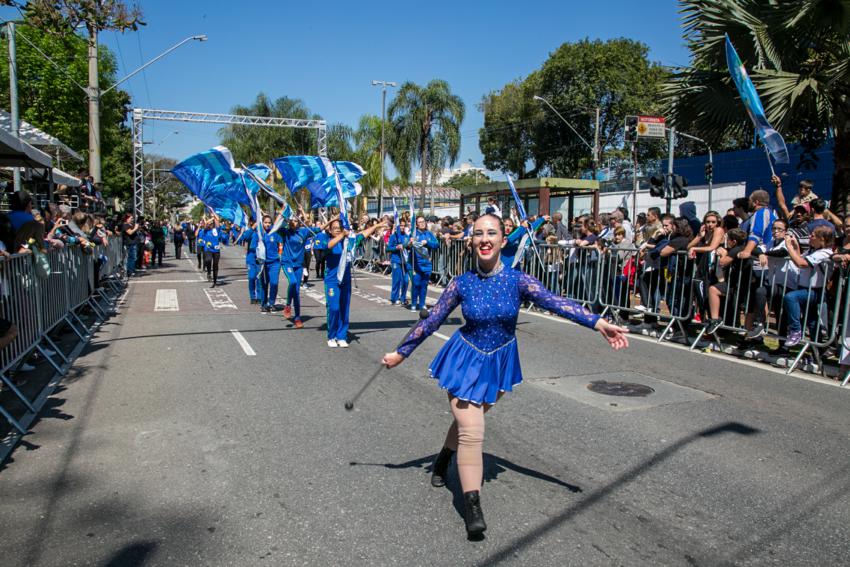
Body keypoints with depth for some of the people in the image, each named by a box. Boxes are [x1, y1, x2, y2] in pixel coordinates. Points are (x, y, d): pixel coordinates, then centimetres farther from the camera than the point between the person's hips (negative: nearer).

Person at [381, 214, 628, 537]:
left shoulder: (518, 280, -14)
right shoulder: (461, 284, -13)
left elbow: (556, 303, -25)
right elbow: (431, 322, -4)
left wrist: (599, 323, -37)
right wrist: (401, 352, 1)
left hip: (500, 363, 2)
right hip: (466, 361, -2)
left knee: (468, 420, 20)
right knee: (471, 432, -11)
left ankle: (444, 460, 50)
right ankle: (472, 506, -2)